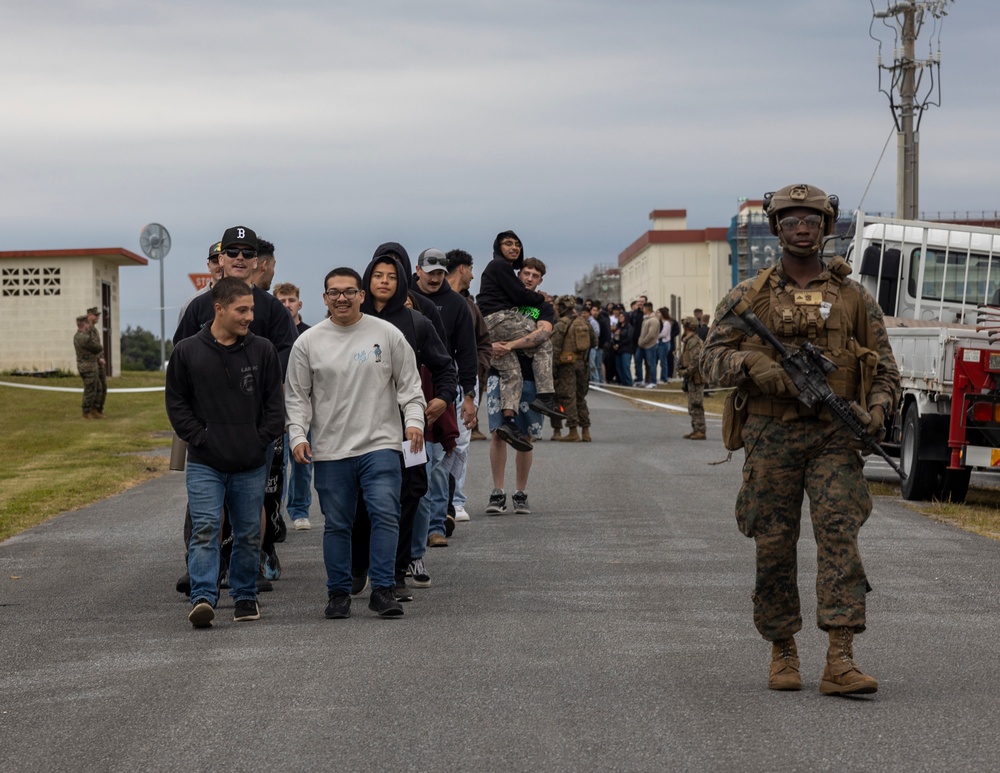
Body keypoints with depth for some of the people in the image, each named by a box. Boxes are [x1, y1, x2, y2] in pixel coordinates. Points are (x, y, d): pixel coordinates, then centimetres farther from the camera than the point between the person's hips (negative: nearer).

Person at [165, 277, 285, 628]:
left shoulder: (262, 350, 5)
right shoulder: (187, 351, 1)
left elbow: (275, 402, 8)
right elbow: (176, 402, 5)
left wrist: (263, 439, -2)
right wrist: (199, 438, -5)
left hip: (251, 464, 2)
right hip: (204, 463, -2)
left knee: (249, 534, 10)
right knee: (205, 530, -12)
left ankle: (245, 597, 23)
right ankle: (203, 598, -16)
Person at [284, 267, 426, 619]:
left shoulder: (387, 334, 4)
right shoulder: (308, 342, 5)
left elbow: (409, 383, 7)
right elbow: (296, 396, 8)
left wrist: (414, 419, -7)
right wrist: (298, 435, -5)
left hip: (381, 445, -1)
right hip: (330, 451, 1)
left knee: (385, 514, -12)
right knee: (336, 524, 6)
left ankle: (383, 589, -6)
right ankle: (338, 593, 17)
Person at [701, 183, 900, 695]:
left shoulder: (853, 297, 10)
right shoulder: (749, 297, 9)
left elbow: (885, 370, 11)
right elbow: (712, 358, 3)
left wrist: (875, 411, -9)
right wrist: (753, 365, -17)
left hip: (835, 436, 0)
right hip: (772, 437, 0)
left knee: (839, 537, -12)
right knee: (774, 546, 3)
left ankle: (840, 662, -17)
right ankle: (783, 653, 18)